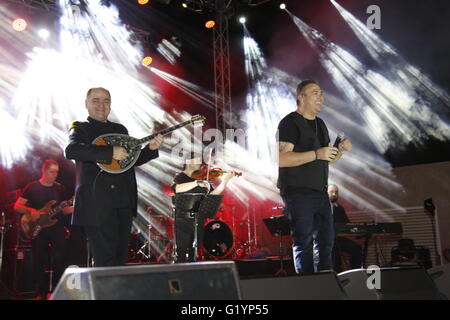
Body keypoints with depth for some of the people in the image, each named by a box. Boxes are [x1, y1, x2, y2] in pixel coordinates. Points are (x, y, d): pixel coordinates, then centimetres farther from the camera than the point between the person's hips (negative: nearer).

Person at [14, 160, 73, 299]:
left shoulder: (60, 188, 10)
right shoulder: (32, 187, 2)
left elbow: (65, 209, 11)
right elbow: (17, 206, 1)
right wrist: (31, 211, -18)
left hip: (57, 229, 2)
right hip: (38, 230, -1)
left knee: (60, 260, -7)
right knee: (39, 262, 1)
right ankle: (41, 294, 12)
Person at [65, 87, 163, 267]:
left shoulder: (120, 129, 19)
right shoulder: (81, 128, 2)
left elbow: (133, 159, 22)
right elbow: (71, 151, -20)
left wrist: (150, 149, 2)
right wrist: (110, 153, -26)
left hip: (124, 201, 6)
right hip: (97, 203, -6)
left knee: (120, 257, 11)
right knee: (104, 259, -8)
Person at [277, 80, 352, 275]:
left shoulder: (320, 124, 19)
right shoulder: (290, 122, -9)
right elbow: (282, 159, -21)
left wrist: (340, 150, 3)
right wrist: (317, 154, -24)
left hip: (320, 192, 9)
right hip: (297, 192, -9)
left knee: (326, 240, 12)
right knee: (304, 242, -5)